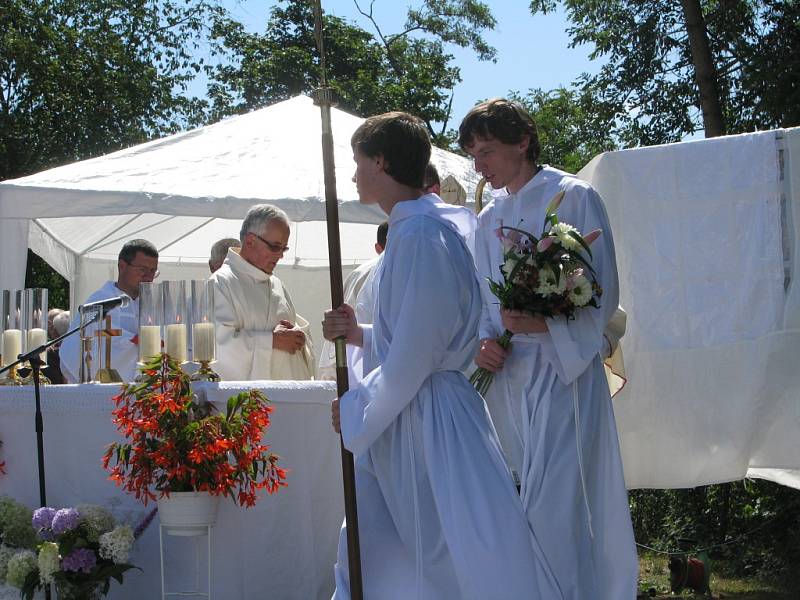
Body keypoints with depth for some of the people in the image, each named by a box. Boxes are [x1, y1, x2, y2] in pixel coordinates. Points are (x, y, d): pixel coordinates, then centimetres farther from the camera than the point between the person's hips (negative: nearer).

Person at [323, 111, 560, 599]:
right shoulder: (446, 221, 13)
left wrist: (356, 412, -8)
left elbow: (413, 357, -20)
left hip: (425, 427, -10)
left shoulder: (419, 234, -17)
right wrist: (360, 334, 9)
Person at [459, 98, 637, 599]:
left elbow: (604, 292, -8)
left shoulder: (575, 197, -3)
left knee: (555, 505, -13)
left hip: (564, 367, -6)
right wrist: (485, 342, -2)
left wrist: (545, 324, -24)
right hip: (508, 372, 6)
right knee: (527, 499, 9)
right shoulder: (489, 220, 16)